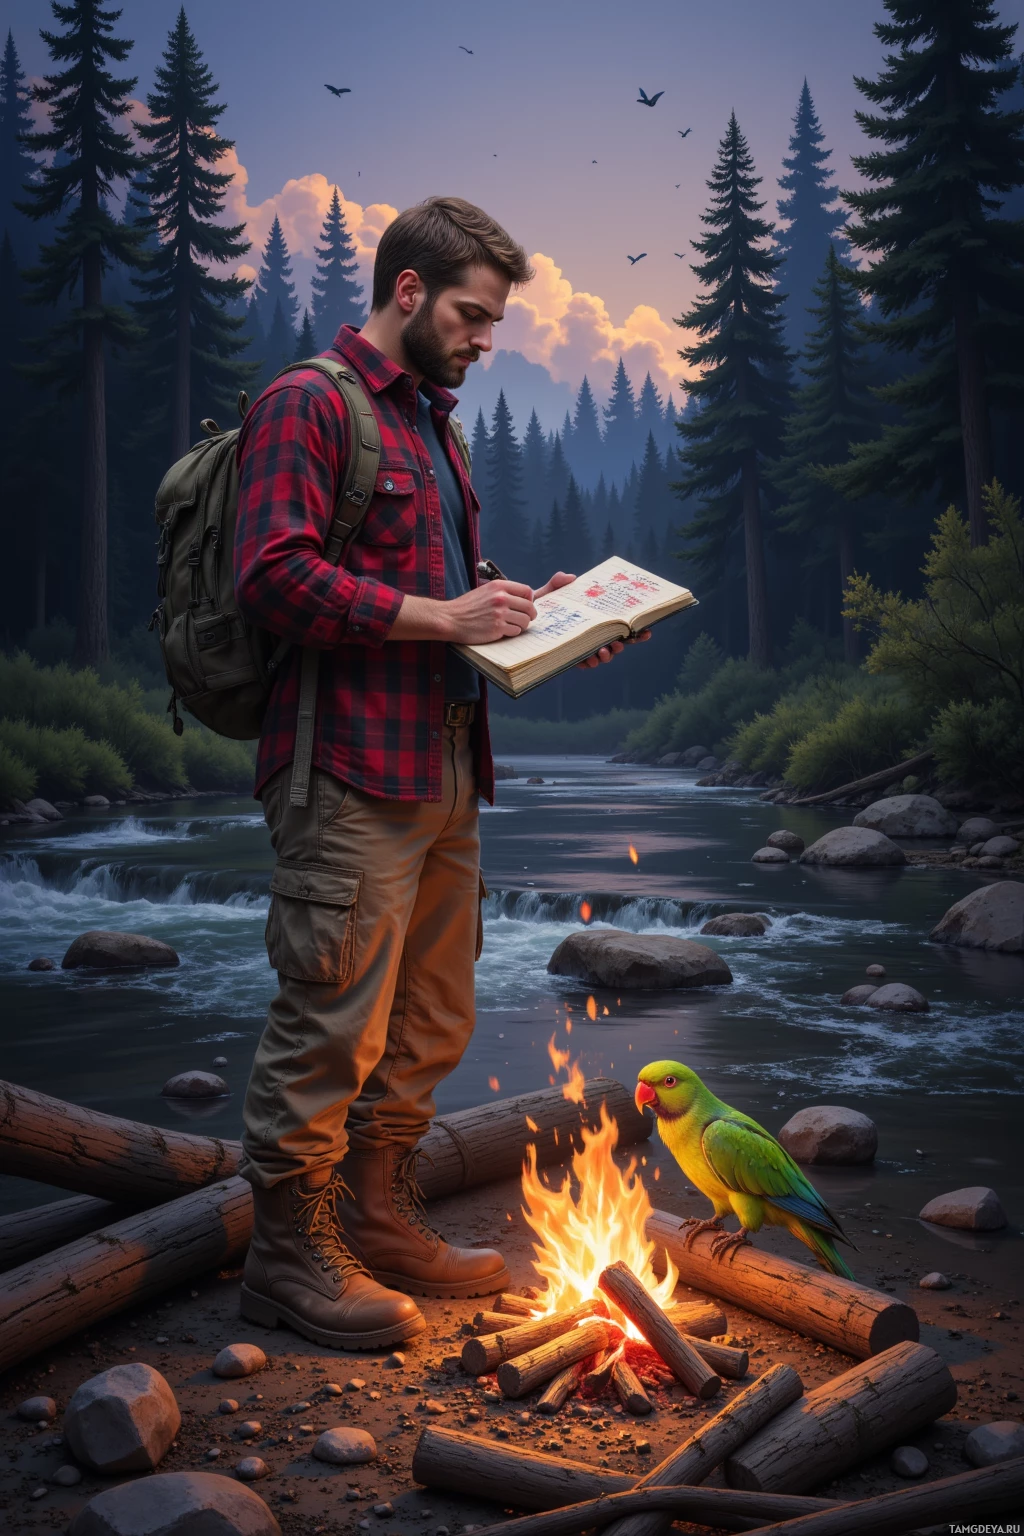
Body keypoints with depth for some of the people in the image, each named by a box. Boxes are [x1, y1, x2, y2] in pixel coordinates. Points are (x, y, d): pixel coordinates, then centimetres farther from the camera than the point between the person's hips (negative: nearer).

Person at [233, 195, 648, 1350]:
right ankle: (290, 1256, 11)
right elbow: (274, 575, -17)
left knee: (426, 1027, 14)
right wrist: (439, 616, -18)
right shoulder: (308, 404, -6)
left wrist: (524, 612, 10)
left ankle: (383, 1225, 28)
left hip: (443, 768, 10)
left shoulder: (431, 424, 23)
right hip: (349, 776, -9)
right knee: (330, 1027, -4)